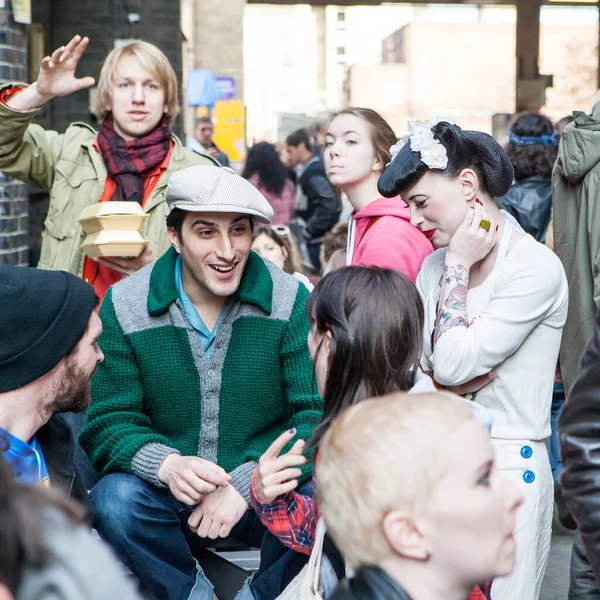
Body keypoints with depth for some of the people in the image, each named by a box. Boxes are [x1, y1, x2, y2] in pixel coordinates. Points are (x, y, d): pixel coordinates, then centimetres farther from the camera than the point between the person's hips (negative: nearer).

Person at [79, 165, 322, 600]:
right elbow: (109, 423, -4)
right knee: (115, 499, -30)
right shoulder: (125, 306, -5)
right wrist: (165, 465, -26)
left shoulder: (292, 301, -7)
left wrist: (247, 483, -25)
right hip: (168, 497, 1)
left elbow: (320, 415, -11)